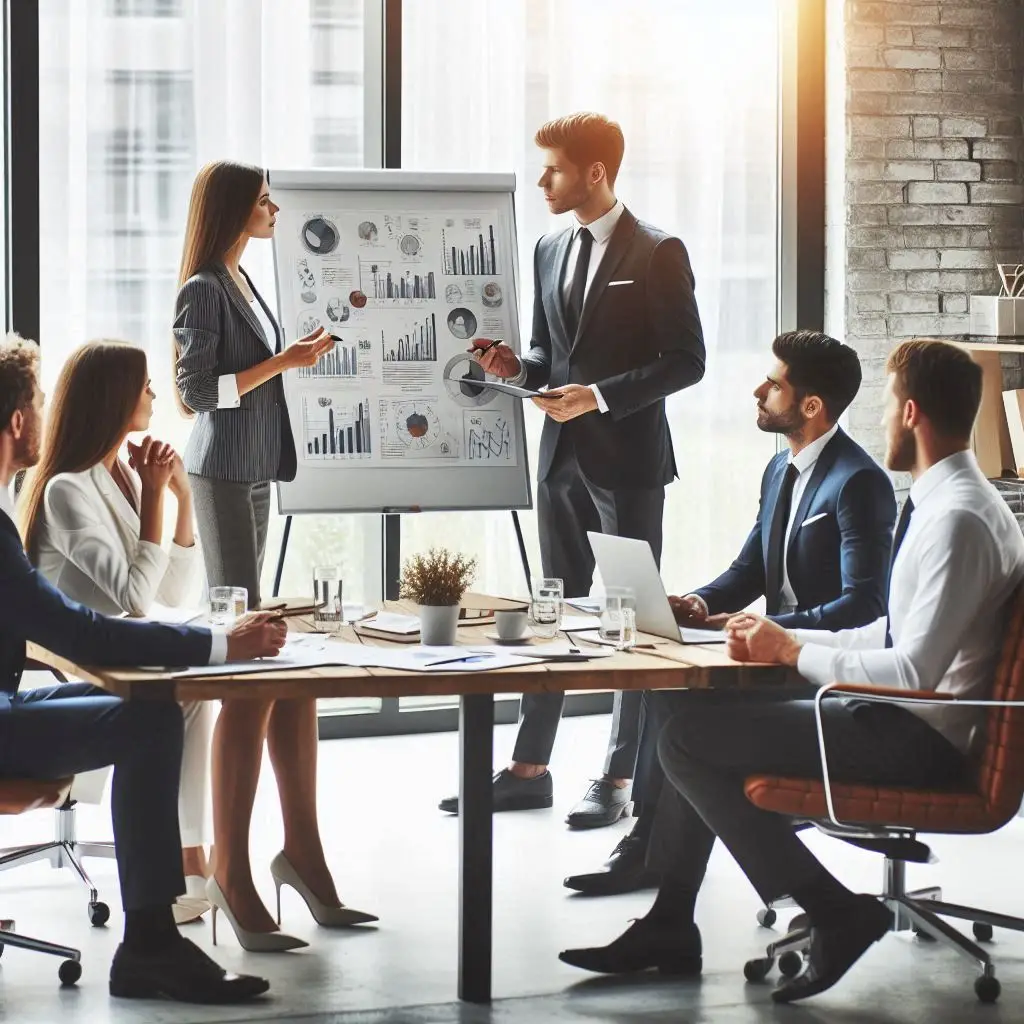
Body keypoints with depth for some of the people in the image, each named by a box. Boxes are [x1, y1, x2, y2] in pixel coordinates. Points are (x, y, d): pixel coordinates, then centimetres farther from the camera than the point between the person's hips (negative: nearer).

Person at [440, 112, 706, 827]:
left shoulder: (657, 253, -9)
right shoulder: (550, 251, 12)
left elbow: (686, 359, -11)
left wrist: (601, 395, -19)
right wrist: (518, 367, -2)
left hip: (628, 454, -7)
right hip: (564, 454, 7)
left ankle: (619, 778, 7)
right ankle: (530, 768, 16)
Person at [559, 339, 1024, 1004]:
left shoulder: (958, 519, -21)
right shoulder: (946, 501, 11)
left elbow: (913, 670, -26)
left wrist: (793, 651, -14)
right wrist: (781, 639, 7)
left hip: (920, 742, -10)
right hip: (907, 719, 10)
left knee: (689, 739, -12)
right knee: (696, 711, 13)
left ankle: (836, 915, -7)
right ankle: (670, 926, 15)